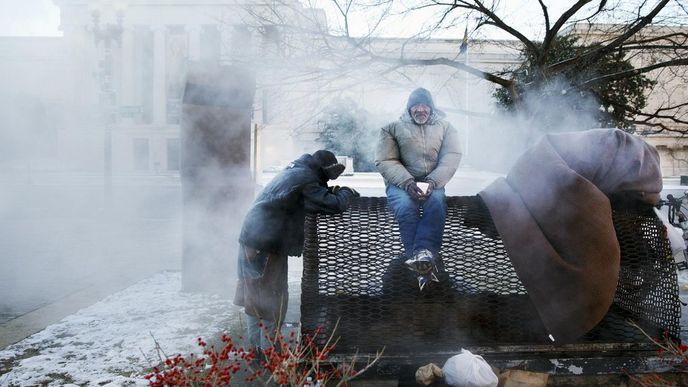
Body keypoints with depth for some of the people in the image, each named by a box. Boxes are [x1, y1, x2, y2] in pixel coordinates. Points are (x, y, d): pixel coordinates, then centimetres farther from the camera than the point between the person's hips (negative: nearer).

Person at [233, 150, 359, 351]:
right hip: (265, 244, -10)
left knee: (255, 296, 17)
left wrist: (330, 191, 8)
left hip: (253, 238, 10)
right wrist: (346, 192, 2)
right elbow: (334, 205, -17)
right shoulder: (305, 179, -16)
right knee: (273, 299, -1)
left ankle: (256, 348, 29)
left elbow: (310, 200, 23)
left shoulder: (295, 171, 14)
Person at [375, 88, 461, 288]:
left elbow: (451, 157, 1)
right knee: (406, 206, -34)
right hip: (400, 182, -1)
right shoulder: (393, 128, 12)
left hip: (432, 182, 1)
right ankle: (425, 263, -37)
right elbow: (385, 161, 0)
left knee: (437, 202, -34)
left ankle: (422, 254, -43)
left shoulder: (445, 127, 16)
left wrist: (433, 181, -19)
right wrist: (408, 182, -18)